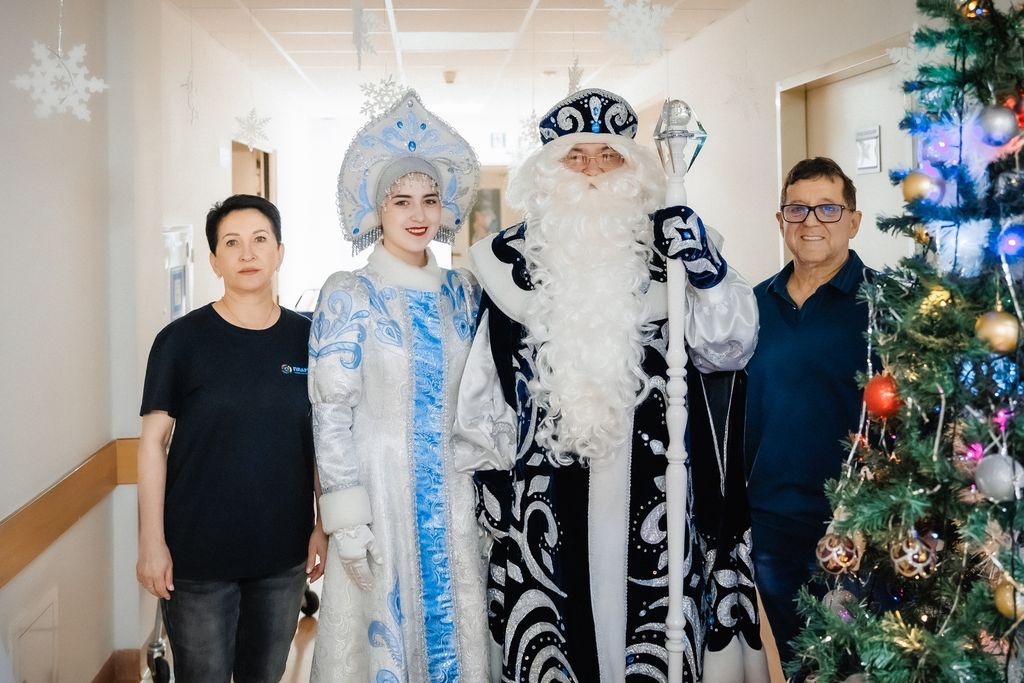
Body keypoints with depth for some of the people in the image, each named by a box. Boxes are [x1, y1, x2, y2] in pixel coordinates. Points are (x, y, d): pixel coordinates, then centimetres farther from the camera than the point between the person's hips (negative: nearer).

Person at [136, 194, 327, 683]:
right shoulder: (182, 340, -6)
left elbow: (324, 439, 8)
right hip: (197, 556, -3)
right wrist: (151, 541, -8)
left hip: (284, 554, 3)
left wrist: (326, 526, 5)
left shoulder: (307, 339, 2)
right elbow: (154, 441, -5)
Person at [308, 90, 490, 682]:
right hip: (379, 490, -4)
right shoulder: (349, 295, -6)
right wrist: (346, 517, -13)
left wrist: (481, 496, 10)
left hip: (451, 495, 4)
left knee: (454, 625, 10)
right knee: (383, 629, 5)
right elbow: (331, 413, -9)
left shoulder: (461, 293, 7)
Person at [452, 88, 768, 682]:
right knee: (555, 634, 6)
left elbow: (726, 350, -1)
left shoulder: (666, 249, 3)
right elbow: (485, 381, 9)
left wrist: (708, 270, -17)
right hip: (547, 495, 0)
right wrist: (486, 474, 9)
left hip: (650, 490, 0)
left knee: (653, 624, 3)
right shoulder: (514, 259, 4)